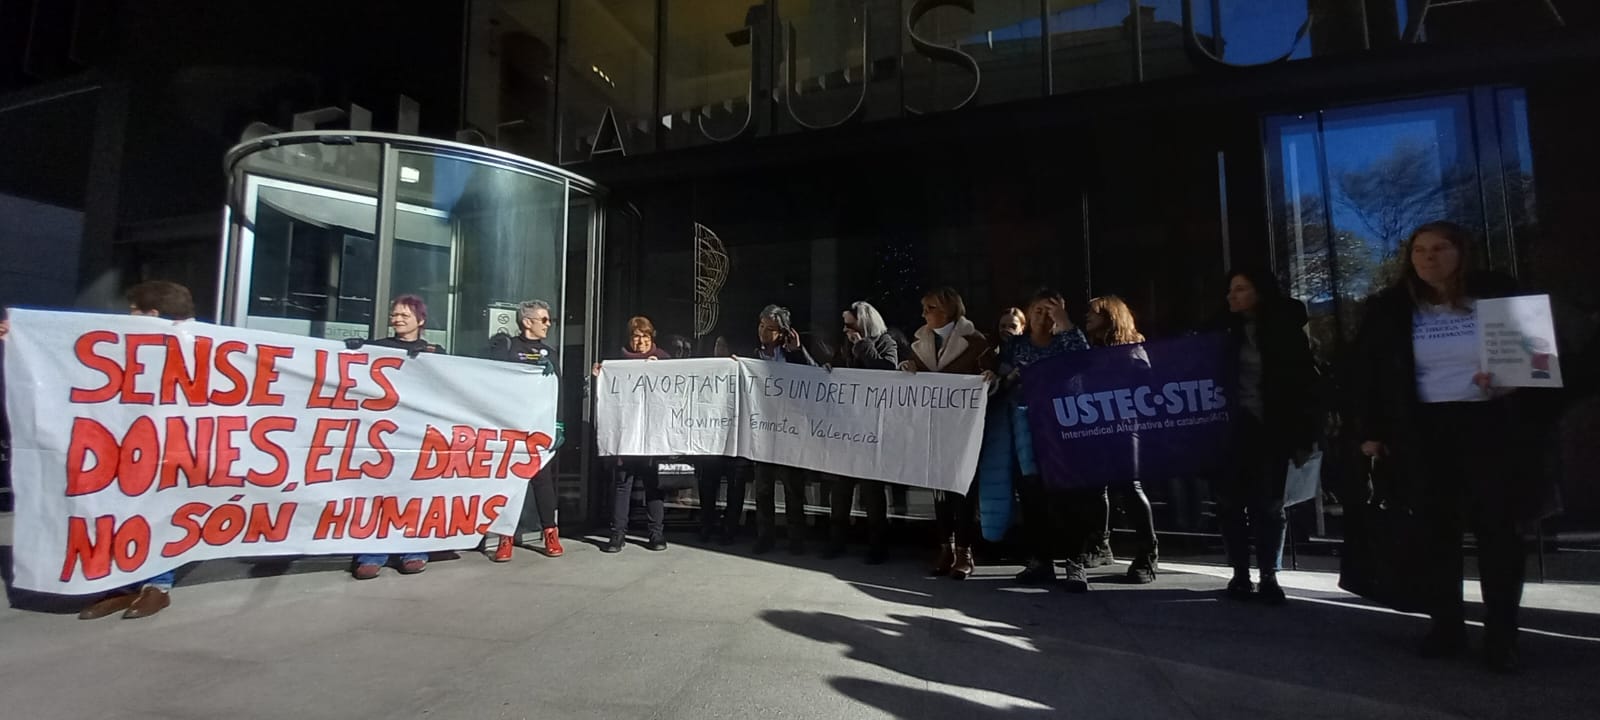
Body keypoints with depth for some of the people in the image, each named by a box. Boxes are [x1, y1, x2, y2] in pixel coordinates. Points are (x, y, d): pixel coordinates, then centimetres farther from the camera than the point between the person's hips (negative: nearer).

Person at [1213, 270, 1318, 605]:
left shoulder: (1285, 331, -2)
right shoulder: (1226, 330, 4)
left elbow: (1305, 383, -2)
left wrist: (1303, 434, -6)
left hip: (1271, 429, -2)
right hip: (1232, 428, 2)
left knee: (1268, 504, 3)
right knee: (1231, 502, 4)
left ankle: (1269, 576, 14)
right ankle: (1240, 574, 14)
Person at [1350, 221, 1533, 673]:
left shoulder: (1497, 296, 2)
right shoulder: (1391, 309, 1)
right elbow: (1366, 373, 2)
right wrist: (1370, 431, -2)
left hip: (1489, 427, 0)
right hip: (1423, 432, 0)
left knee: (1497, 530, 2)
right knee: (1436, 532, 6)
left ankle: (1501, 636, 11)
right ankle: (1446, 627, 16)